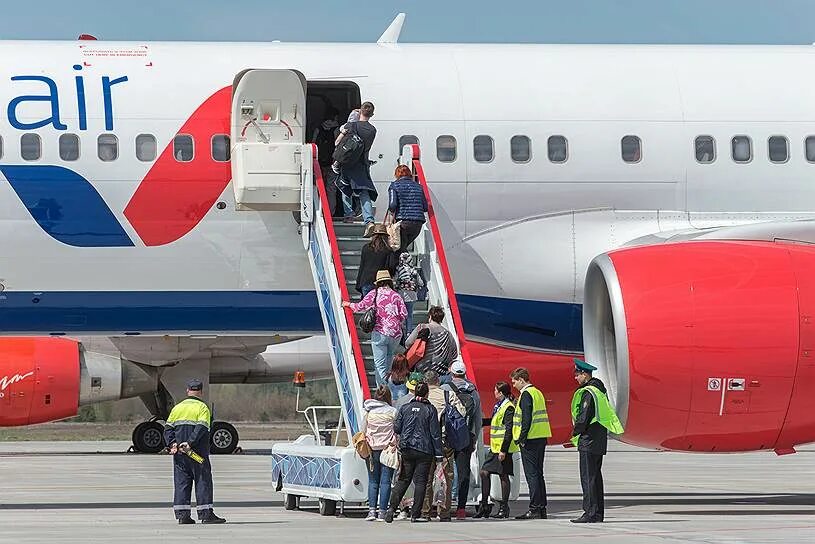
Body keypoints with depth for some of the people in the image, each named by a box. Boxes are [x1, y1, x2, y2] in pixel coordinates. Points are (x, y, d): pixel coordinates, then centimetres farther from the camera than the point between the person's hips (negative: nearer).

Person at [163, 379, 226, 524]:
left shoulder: (177, 408, 12)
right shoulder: (202, 408, -5)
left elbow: (168, 428, 6)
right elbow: (201, 429, -18)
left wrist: (172, 443, -5)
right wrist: (190, 443, -22)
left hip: (179, 452, 5)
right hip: (198, 452, -5)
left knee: (181, 482, 7)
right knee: (203, 480, 1)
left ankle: (182, 514, 2)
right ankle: (205, 514, -2)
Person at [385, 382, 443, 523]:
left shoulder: (404, 408, 3)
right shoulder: (430, 410, -5)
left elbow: (396, 428, 4)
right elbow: (435, 433, -5)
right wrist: (439, 454, -1)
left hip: (407, 449, 3)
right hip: (424, 451, -3)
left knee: (403, 480, 10)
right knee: (420, 482, 1)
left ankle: (392, 507, -4)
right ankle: (415, 514, -1)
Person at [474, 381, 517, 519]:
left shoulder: (509, 408, -14)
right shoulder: (499, 405, 15)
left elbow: (509, 430, -18)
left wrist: (503, 450, -21)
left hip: (503, 448, -9)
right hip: (495, 447, 9)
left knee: (503, 476, -2)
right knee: (484, 472, 5)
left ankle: (504, 508, 5)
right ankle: (484, 505, 10)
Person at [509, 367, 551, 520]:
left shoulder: (526, 394, -11)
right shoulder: (537, 392, 18)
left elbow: (526, 418, -18)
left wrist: (522, 438, -16)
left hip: (530, 439, -9)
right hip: (541, 438, 9)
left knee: (531, 474, -8)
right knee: (538, 474, 12)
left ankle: (535, 509, -10)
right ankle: (542, 508, 13)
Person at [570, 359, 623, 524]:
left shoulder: (587, 393, -15)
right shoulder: (600, 390, 15)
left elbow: (584, 417, -19)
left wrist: (575, 433, -4)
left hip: (589, 440, -10)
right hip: (600, 439, 10)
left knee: (588, 477, -9)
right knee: (596, 476, 13)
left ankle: (591, 513, -12)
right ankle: (598, 513, 16)